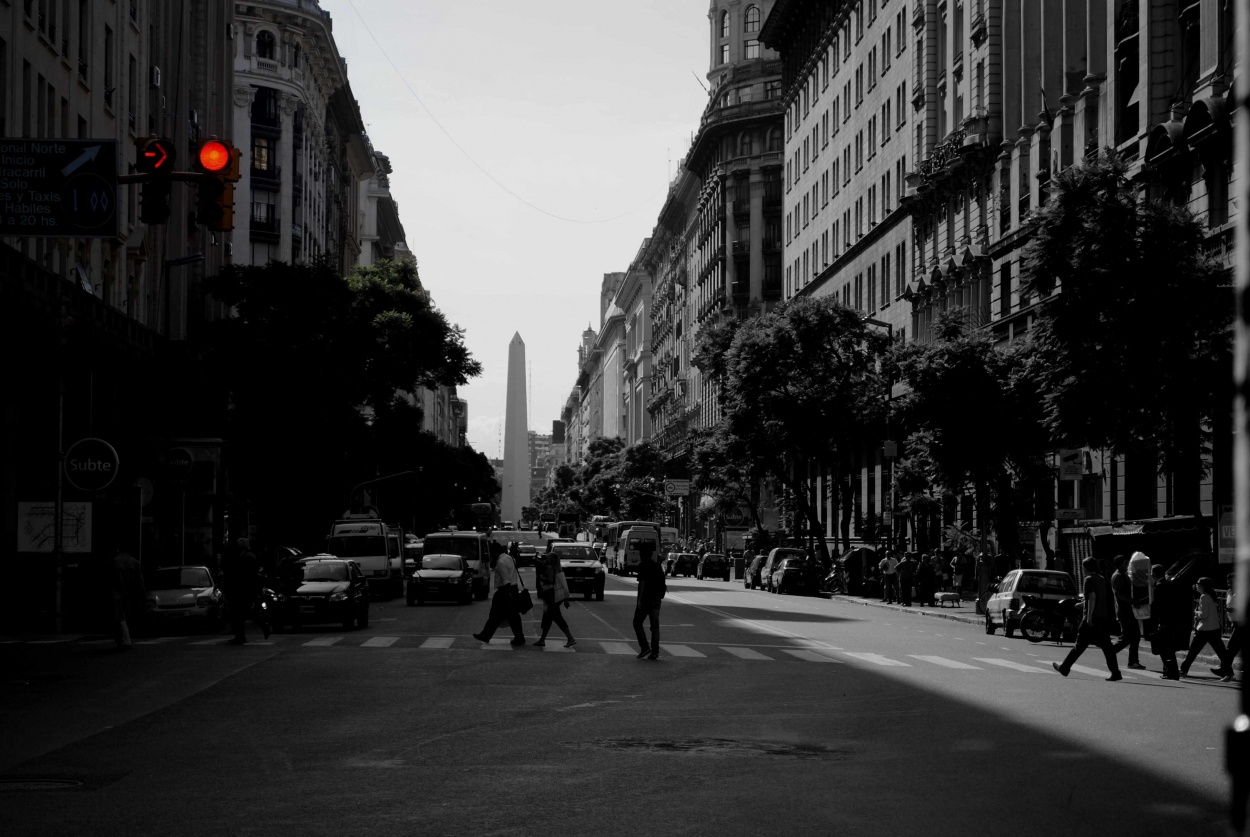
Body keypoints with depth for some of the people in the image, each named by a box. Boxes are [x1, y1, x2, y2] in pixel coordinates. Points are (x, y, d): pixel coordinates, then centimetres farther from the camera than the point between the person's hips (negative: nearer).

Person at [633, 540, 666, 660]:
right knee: (655, 625, 6)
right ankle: (655, 652, 2)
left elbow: (642, 583, -17)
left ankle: (645, 648, -6)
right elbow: (662, 583, 16)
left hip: (645, 599, -7)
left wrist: (639, 600, -17)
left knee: (637, 623, 5)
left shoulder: (643, 566, -11)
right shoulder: (657, 566, 11)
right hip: (657, 599, 7)